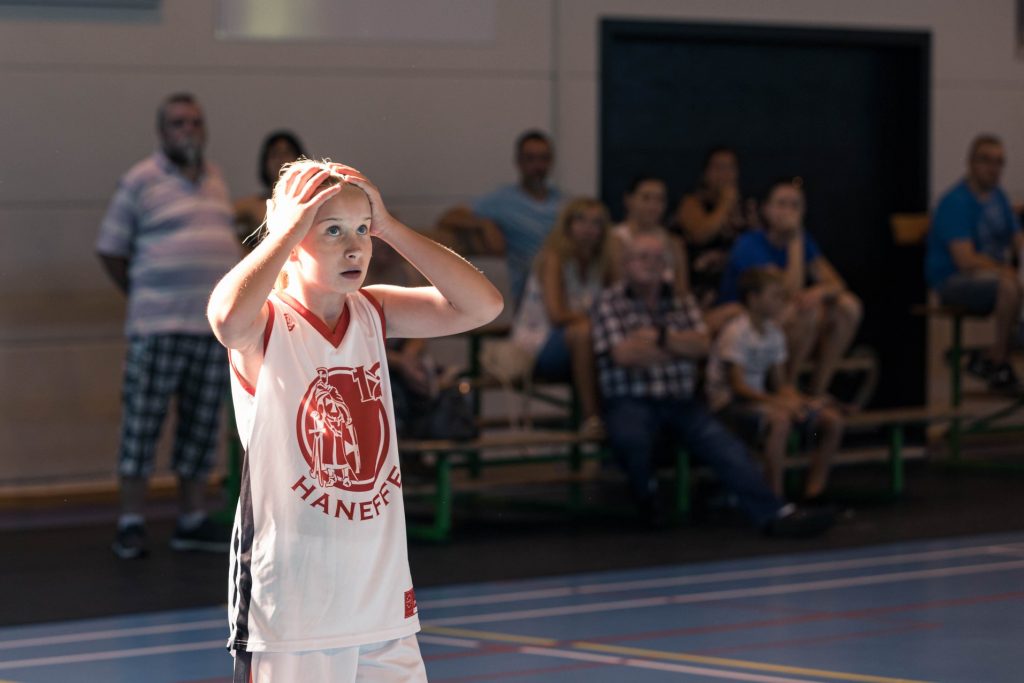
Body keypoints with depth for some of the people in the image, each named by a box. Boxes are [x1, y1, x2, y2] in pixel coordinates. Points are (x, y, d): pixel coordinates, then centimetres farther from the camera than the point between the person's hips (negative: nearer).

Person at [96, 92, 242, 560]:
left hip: (215, 324, 6)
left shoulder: (215, 180, 15)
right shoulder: (141, 181, -2)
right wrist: (141, 298, 0)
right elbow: (110, 249, 1)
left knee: (201, 426, 8)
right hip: (159, 327, -6)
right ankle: (131, 525, 0)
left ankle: (192, 521, 15)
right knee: (142, 424, -4)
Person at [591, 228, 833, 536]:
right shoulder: (609, 302, 3)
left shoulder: (682, 300, 16)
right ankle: (646, 496, -4)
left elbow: (702, 345, 2)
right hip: (630, 403, -4)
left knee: (726, 447, -19)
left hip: (681, 403, 4)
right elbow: (624, 354, -11)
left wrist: (659, 337, -10)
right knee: (630, 437, -37)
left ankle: (774, 514, -28)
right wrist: (680, 346, -2)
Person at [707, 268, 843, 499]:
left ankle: (813, 490, -2)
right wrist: (778, 402, -30)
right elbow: (738, 386, -20)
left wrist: (796, 400, -11)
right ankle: (776, 496, -33)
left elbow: (779, 383, 11)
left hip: (759, 399, 9)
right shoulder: (736, 333, -16)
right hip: (729, 402, -9)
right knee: (780, 419, -39)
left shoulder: (774, 333, 10)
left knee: (833, 420, -4)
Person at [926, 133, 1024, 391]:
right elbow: (966, 260, -22)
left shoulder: (998, 197, 12)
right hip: (952, 281, -9)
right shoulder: (956, 202, -15)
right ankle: (1000, 362, -18)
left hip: (993, 273, 9)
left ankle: (990, 357, -5)